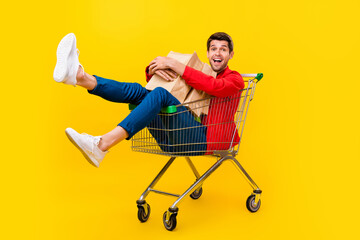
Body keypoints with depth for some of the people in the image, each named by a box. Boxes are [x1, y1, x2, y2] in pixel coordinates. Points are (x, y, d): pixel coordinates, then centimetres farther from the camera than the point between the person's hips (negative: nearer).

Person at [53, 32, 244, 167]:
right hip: (175, 139, 6)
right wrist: (153, 69, -4)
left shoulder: (234, 79, 12)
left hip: (205, 139, -5)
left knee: (160, 94, -27)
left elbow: (214, 86, -14)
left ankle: (101, 145, -40)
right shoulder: (199, 75, 28)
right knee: (137, 91, -8)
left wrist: (173, 64, -14)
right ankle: (79, 76, -30)